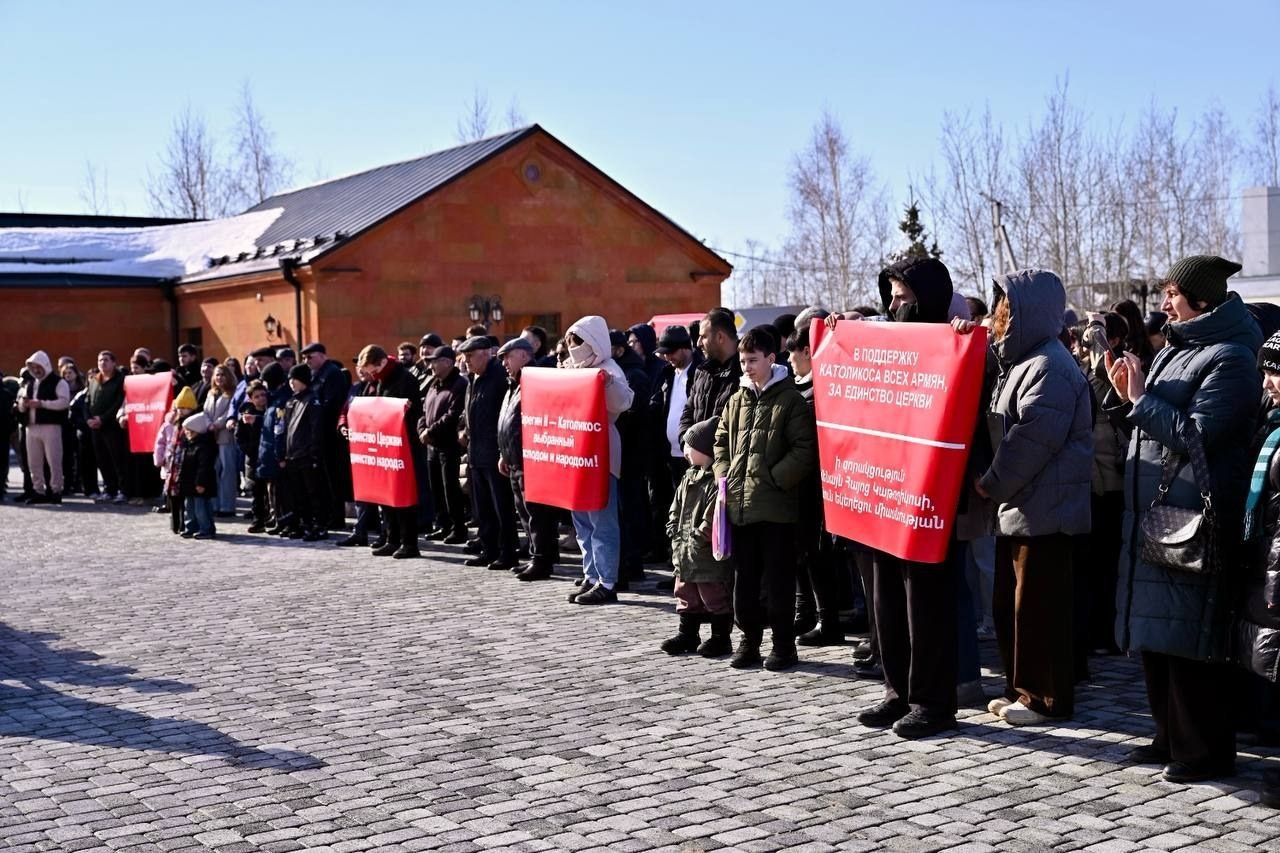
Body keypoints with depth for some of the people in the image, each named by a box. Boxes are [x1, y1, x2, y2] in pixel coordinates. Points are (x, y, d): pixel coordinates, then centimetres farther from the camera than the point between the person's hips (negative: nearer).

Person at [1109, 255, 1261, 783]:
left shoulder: (1229, 359, -11)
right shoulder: (1173, 351, 19)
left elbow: (1193, 436, -19)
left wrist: (1142, 398, -11)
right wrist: (1128, 396, 8)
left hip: (1193, 521, -10)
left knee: (1186, 639, -6)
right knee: (1154, 634, 14)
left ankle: (1206, 751, 5)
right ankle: (1171, 738, 25)